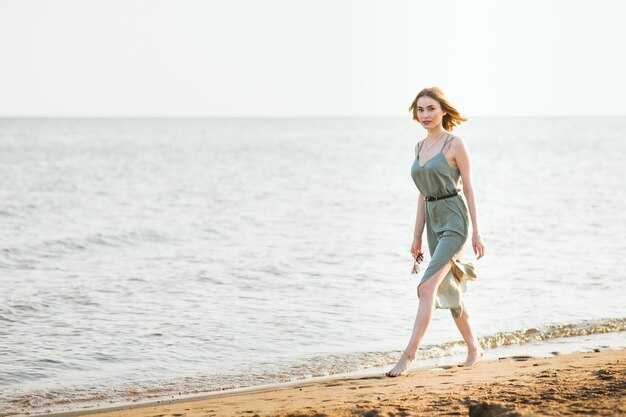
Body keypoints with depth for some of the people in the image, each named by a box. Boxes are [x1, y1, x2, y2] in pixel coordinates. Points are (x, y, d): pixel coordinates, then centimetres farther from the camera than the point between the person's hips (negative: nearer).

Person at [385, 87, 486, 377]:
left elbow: (468, 188, -5)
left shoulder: (455, 145, -7)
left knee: (427, 286, -17)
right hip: (432, 220, 8)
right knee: (448, 290, 12)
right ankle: (474, 348, 27)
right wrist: (417, 236, 14)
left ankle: (409, 353, -18)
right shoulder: (420, 147, 12)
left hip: (454, 219, -8)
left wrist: (476, 233, -7)